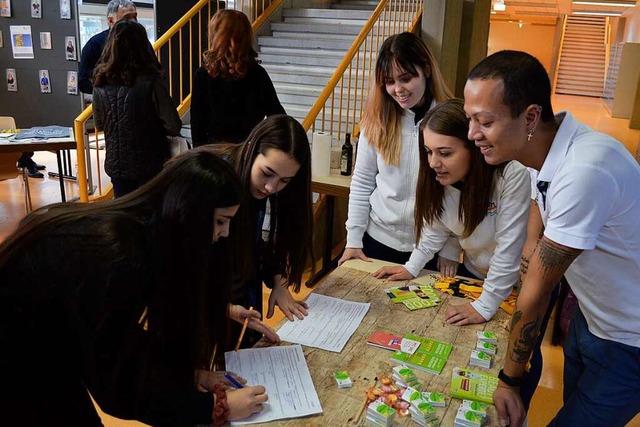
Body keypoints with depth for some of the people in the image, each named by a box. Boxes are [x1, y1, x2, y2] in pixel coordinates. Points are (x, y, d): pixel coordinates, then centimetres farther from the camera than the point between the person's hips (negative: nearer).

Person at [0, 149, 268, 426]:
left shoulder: (142, 228, -9)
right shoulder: (116, 259, -34)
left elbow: (123, 339, 3)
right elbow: (117, 386, -26)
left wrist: (182, 369, -5)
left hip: (44, 345, 7)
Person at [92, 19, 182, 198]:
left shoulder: (101, 83, -4)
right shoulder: (150, 82, -17)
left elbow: (99, 124, 9)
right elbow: (174, 127, -15)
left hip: (117, 165, 4)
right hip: (150, 166, -4)